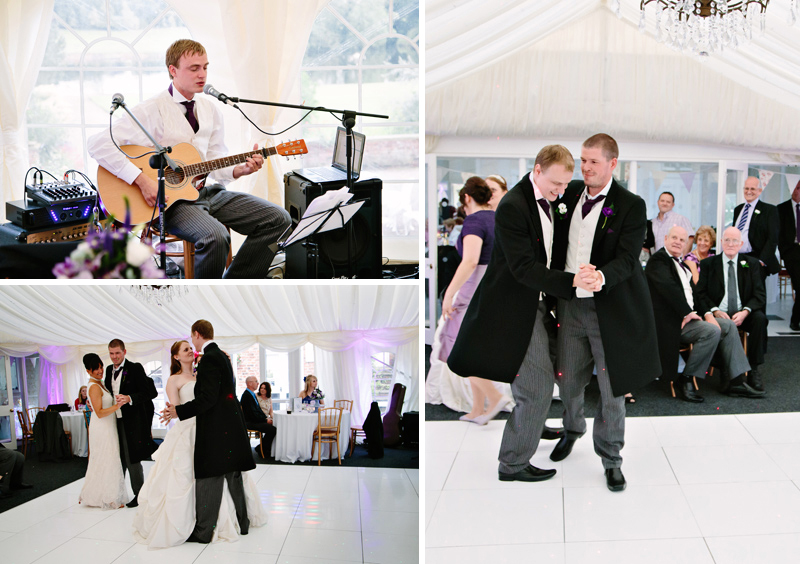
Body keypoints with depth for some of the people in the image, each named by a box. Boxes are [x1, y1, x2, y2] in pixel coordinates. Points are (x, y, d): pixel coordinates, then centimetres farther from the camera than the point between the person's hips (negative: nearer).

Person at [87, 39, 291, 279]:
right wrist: (142, 181, -24)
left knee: (278, 219, -7)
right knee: (215, 236, -36)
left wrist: (241, 169, -7)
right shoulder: (152, 110, -9)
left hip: (208, 191, 7)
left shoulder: (210, 109, 12)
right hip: (170, 198, -7)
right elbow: (98, 144, -17)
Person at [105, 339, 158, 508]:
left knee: (132, 459, -2)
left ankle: (139, 495, 11)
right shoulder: (109, 370, 11)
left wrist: (129, 398, -29)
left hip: (132, 421, -6)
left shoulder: (135, 368, -10)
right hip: (115, 420, 6)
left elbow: (147, 393, -16)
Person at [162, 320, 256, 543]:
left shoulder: (209, 358, -17)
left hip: (216, 427, -10)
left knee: (209, 477, -1)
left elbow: (208, 398, -22)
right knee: (233, 476, 16)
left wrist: (179, 411, -19)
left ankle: (203, 531, 7)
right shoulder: (222, 356, 13)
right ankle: (241, 523, 26)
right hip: (230, 424, 10)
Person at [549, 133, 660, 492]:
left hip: (610, 308, -4)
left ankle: (610, 458, 25)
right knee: (567, 379, 17)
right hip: (570, 303, 5)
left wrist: (602, 277, -39)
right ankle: (572, 430, 46)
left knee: (612, 388, 5)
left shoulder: (631, 206, -12)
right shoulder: (571, 193, 4)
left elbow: (627, 259, -20)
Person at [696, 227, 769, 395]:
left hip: (742, 315, 2)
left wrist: (745, 312, -17)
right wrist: (715, 311, -17)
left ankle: (753, 370, -22)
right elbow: (701, 294, 2)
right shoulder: (708, 264, 8)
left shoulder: (752, 264, 11)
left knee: (759, 317, -30)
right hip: (719, 314, -2)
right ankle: (732, 380, -36)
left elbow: (760, 295, 2)